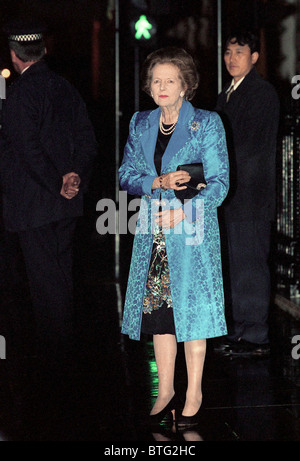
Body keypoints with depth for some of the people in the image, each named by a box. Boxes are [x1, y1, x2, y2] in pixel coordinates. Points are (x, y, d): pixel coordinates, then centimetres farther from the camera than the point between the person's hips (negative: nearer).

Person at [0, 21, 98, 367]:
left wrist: (58, 184, -15)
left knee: (44, 276, 0)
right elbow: (87, 139, 6)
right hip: (66, 205, 8)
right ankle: (63, 343, 26)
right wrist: (76, 176, -4)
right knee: (60, 272, 17)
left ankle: (54, 346, 7)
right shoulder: (66, 88, 9)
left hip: (32, 203, -8)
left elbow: (29, 149, -21)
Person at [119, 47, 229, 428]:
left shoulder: (206, 124, -1)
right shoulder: (140, 125, 12)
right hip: (153, 233, 4)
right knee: (158, 309, 6)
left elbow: (219, 181, -6)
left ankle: (194, 395, 10)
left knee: (190, 308, -1)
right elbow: (126, 175, 8)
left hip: (192, 230, -4)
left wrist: (182, 211, -19)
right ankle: (165, 391, 18)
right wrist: (159, 182, -11)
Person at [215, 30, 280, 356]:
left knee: (251, 265, -7)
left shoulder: (263, 92, -6)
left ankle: (256, 337, -3)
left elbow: (250, 145, -13)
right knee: (237, 266, 11)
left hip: (251, 194, -9)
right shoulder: (226, 96, 20)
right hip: (232, 195, 9)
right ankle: (239, 333, 18)